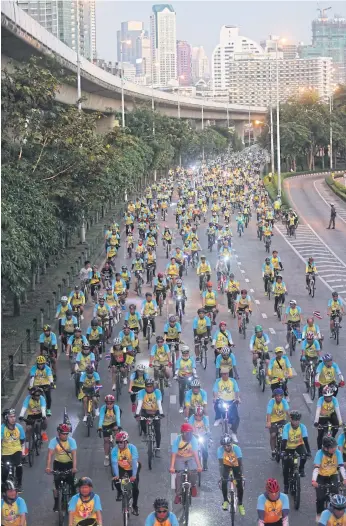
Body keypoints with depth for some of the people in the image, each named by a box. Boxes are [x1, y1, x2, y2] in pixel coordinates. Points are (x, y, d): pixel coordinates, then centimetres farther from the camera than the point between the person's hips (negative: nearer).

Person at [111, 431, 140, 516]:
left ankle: (135, 506, 14)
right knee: (116, 479, -27)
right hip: (121, 468, 1)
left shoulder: (132, 448, -30)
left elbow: (134, 461, -36)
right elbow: (114, 463, -33)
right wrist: (116, 475, -46)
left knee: (135, 488, -10)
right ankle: (119, 491, 6)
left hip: (132, 468, -1)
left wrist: (134, 475, -46)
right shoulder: (115, 450, -25)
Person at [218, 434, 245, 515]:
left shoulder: (236, 448, -34)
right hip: (226, 465, 0)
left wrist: (241, 474, -42)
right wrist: (221, 475, -42)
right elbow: (220, 464, -32)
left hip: (235, 465, 0)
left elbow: (240, 463, -34)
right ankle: (225, 501, -3)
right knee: (224, 481, -22)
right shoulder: (220, 449, -32)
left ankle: (240, 504, 11)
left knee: (239, 484, -8)